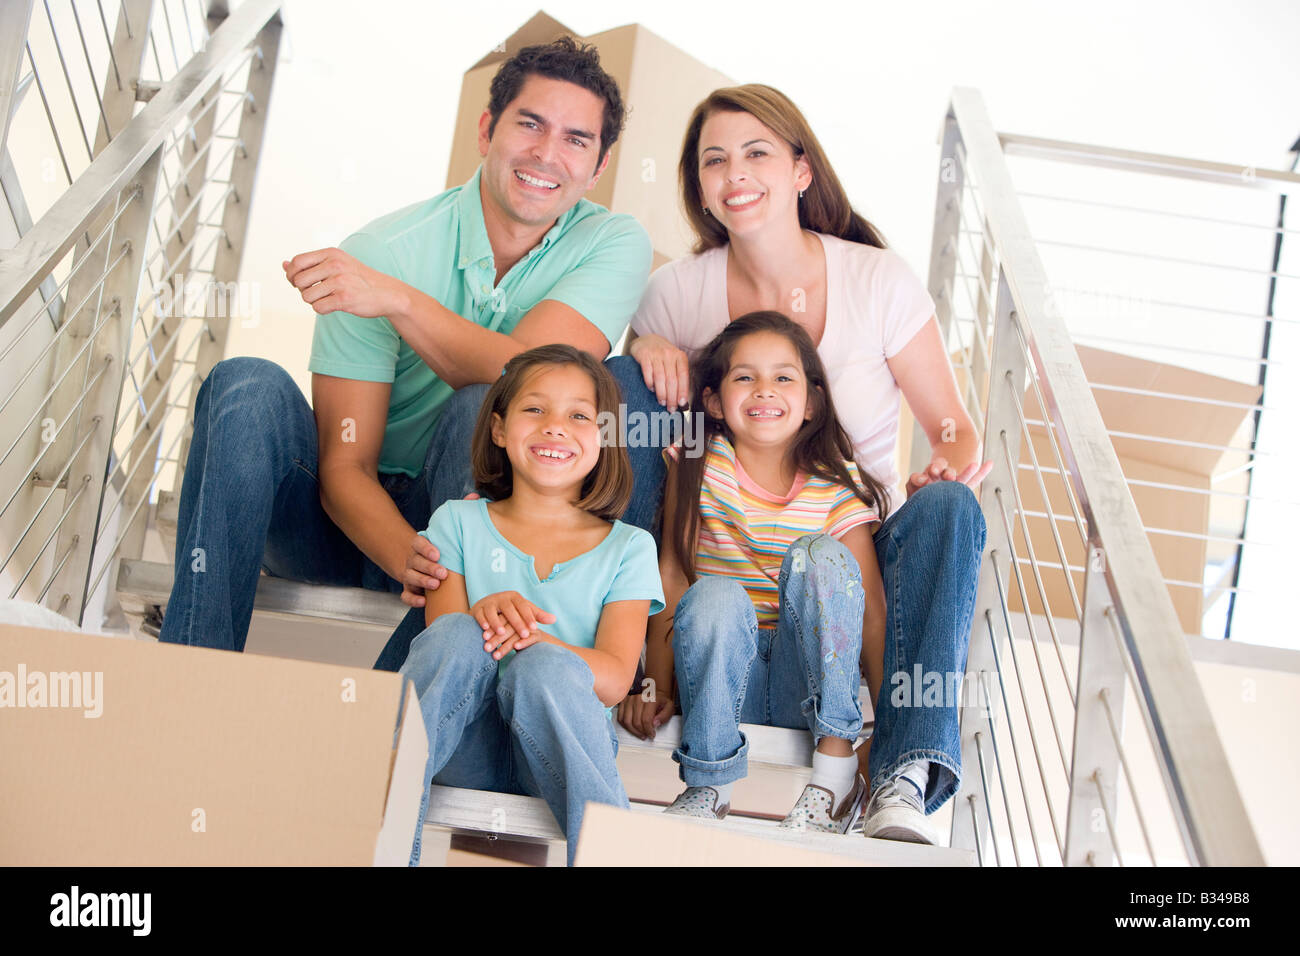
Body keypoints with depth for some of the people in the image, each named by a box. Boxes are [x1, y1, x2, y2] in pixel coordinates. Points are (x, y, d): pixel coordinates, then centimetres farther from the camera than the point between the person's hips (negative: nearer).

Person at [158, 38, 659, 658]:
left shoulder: (614, 244, -7)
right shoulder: (378, 255, -13)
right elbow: (344, 469, -17)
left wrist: (397, 300, -34)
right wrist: (407, 556, -37)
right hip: (362, 517, 0)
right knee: (247, 388, -26)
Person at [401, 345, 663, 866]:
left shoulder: (627, 547, 10)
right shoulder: (458, 521, 13)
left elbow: (614, 679, -2)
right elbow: (439, 645, 1)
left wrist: (532, 640, -23)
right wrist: (483, 615, -24)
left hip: (561, 745, -1)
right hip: (465, 753, 1)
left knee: (546, 666, -32)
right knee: (457, 634, -28)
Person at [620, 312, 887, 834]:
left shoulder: (838, 492, -4)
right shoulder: (697, 468, -2)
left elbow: (871, 613, -7)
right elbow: (672, 574, -4)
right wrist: (657, 685, -12)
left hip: (808, 678, 1)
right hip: (722, 675, 0)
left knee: (820, 555, -25)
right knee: (716, 597, -32)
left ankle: (836, 765, -22)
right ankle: (708, 784, -19)